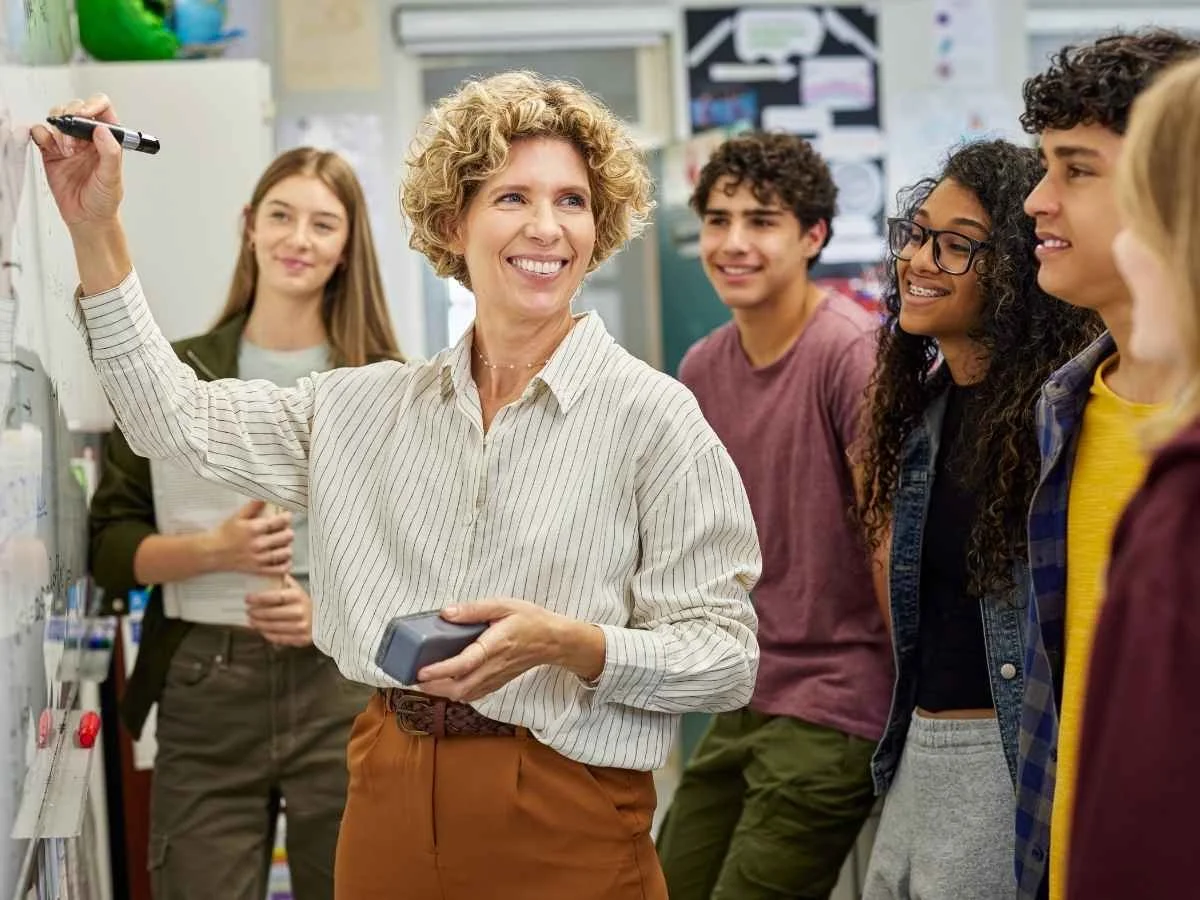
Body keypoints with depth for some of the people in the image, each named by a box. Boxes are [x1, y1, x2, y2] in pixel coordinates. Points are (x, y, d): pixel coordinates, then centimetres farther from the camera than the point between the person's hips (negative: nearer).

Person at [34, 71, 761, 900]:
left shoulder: (650, 413, -9)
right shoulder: (373, 406, 8)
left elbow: (726, 658, -10)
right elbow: (176, 419, 13)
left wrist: (566, 643, -27)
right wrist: (97, 230, 7)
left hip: (563, 830, -5)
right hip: (388, 805, 5)